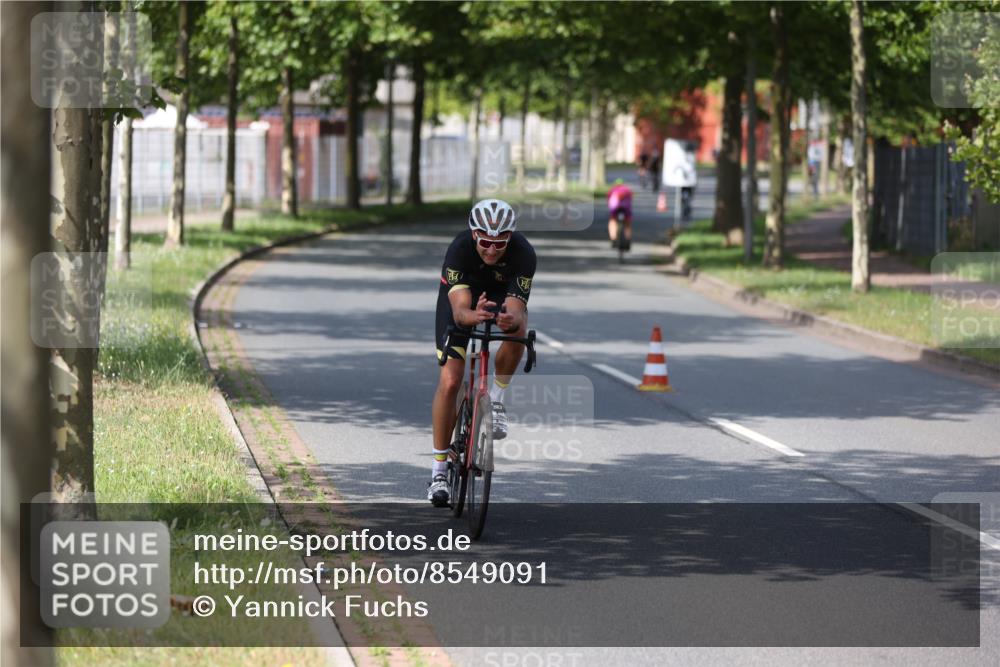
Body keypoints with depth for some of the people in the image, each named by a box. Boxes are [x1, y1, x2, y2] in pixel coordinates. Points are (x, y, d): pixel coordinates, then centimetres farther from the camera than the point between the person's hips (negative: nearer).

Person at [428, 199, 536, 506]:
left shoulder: (523, 253, -34)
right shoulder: (460, 248, -36)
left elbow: (516, 309, -39)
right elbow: (459, 310, -44)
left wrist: (511, 320, -63)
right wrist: (473, 315, -67)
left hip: (503, 295, 1)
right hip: (462, 296, -1)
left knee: (518, 329, -36)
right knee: (449, 382, -14)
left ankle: (495, 399, -9)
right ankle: (439, 471, -3)